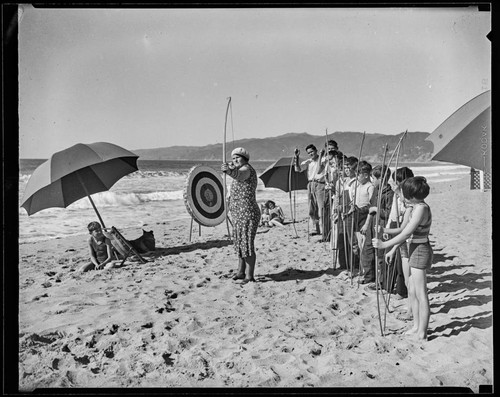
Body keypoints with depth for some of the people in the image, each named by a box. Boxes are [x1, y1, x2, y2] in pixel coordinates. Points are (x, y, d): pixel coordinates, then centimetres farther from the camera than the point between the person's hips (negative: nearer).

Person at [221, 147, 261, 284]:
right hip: (238, 215, 11)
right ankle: (241, 272, 28)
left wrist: (229, 170, -59)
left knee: (247, 245, -8)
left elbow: (239, 175, -41)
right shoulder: (241, 170, 15)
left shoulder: (247, 168, -15)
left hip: (247, 214, -11)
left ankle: (249, 276, -4)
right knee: (239, 243, 17)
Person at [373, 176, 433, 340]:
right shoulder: (417, 207, 10)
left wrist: (384, 244, -18)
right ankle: (416, 327, 27)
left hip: (420, 250, -10)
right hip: (414, 250, 10)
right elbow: (408, 232, 17)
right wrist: (392, 248, 20)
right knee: (413, 292, 16)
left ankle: (422, 333, 7)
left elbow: (406, 233, -22)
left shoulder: (421, 208, -19)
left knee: (421, 294, -2)